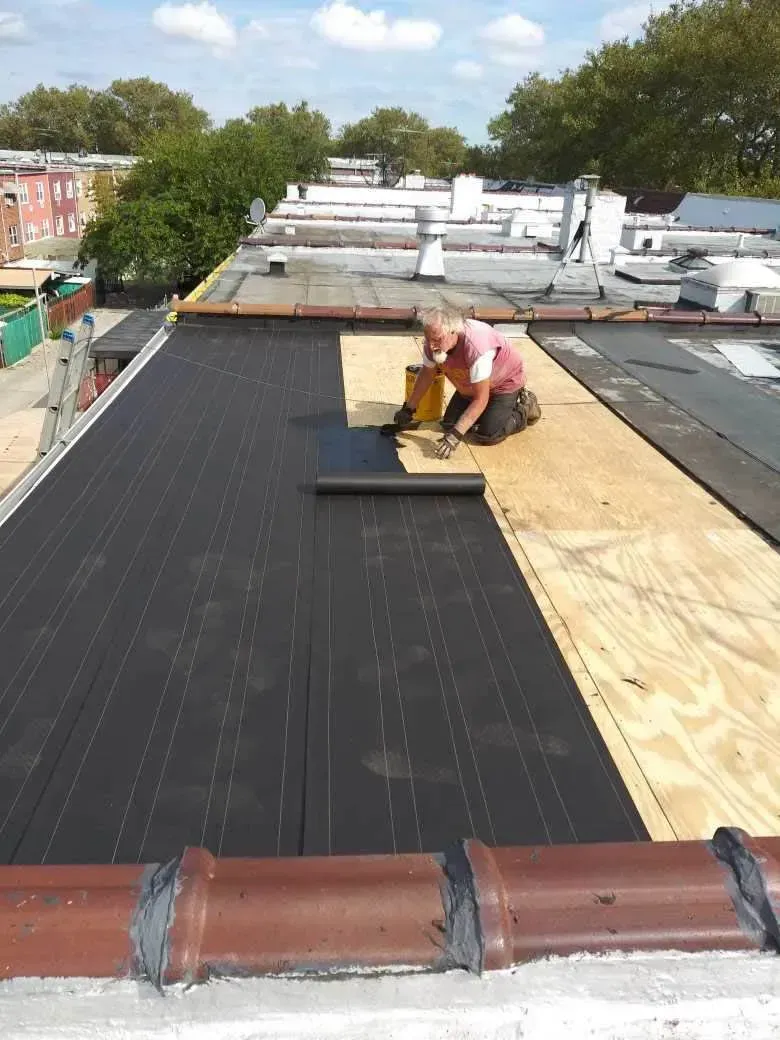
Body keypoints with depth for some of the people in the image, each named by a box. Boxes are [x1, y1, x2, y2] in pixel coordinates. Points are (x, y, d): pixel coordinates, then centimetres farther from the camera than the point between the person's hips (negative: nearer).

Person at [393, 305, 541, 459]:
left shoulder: (476, 346, -42)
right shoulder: (433, 341, -23)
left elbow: (480, 399, -36)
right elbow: (427, 374, -2)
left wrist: (455, 435, -40)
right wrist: (408, 409, 0)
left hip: (505, 382, -6)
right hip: (469, 385, 7)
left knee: (486, 436, -17)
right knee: (449, 424, -1)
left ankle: (524, 409, 9)